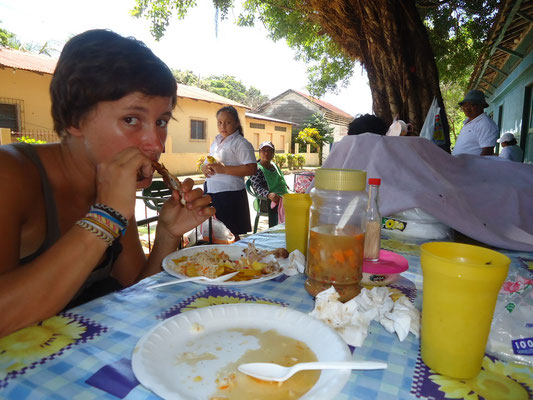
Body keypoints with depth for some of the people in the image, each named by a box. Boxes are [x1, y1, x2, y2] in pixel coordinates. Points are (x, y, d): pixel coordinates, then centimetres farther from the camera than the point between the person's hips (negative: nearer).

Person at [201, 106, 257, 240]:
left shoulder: (241, 143, -7)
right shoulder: (216, 142, 18)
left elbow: (251, 169, -19)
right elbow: (206, 163, 24)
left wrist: (224, 169, -21)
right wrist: (205, 168, -1)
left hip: (230, 193, -7)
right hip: (211, 191, 8)